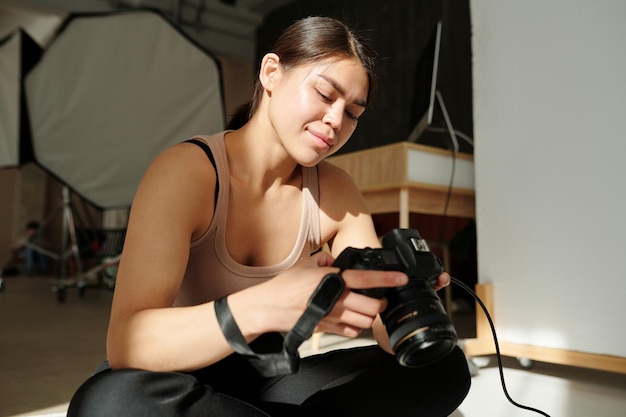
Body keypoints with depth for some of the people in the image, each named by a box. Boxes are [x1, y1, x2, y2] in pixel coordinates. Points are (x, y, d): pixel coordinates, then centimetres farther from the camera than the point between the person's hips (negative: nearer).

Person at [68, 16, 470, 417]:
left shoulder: (336, 193, -6)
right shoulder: (186, 171, -20)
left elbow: (391, 335, -9)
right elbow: (126, 344, -31)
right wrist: (261, 307, -48)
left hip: (267, 381, 4)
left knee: (443, 368, -11)